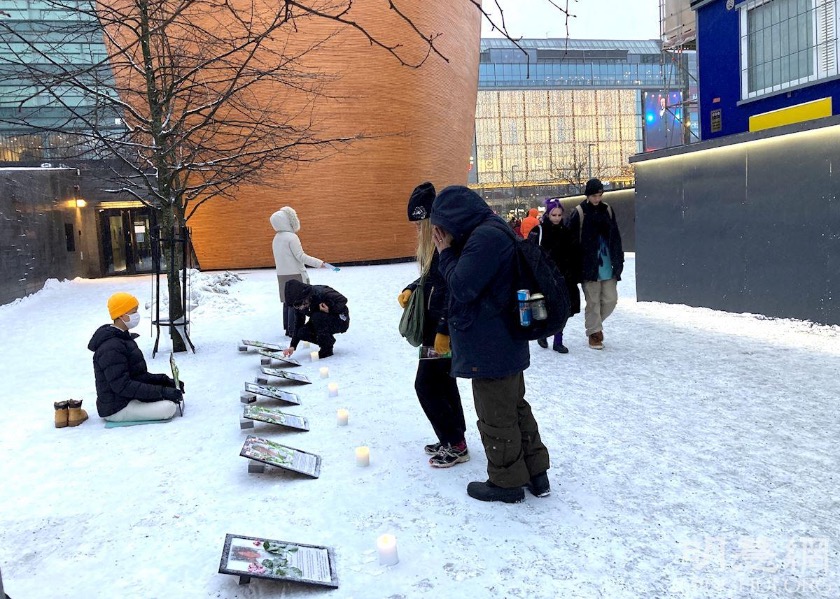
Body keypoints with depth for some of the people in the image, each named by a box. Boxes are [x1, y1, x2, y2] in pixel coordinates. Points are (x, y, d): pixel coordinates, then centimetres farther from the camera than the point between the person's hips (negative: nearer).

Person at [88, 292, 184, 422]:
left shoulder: (123, 338, 11)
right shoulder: (111, 348, -22)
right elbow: (123, 386, -27)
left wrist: (164, 381, 1)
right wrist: (162, 391, -27)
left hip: (129, 398, 10)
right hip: (117, 409, -10)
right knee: (168, 408, -25)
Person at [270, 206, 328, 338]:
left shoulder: (276, 239, 11)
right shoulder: (291, 237, -14)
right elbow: (301, 256, -16)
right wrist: (319, 263, -13)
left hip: (282, 275, 8)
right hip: (295, 275, -8)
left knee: (287, 302, 13)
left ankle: (287, 329, 17)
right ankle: (293, 330, -5)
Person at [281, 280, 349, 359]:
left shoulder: (320, 293, -30)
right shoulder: (299, 305, -10)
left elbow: (343, 300, -23)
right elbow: (298, 324, -6)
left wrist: (330, 310, -34)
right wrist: (292, 346, -14)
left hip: (341, 321, -6)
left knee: (317, 316, -33)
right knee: (302, 333, -17)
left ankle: (327, 349, -18)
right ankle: (328, 341, 7)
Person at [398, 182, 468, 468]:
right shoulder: (432, 240, 10)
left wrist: (444, 330, -24)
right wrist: (411, 289, 3)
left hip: (446, 326, -10)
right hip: (434, 323, 10)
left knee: (426, 384, -3)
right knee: (442, 381, 17)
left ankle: (456, 444, 10)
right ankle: (453, 439, 29)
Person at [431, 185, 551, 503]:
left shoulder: (485, 236, -22)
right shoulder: (494, 231, 12)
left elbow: (461, 287, -23)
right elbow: (463, 281, 15)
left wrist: (446, 251, -11)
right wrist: (449, 251, 1)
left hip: (490, 349, -10)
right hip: (506, 345, 10)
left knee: (495, 417, 5)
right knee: (515, 407, 19)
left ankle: (506, 482, 20)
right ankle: (535, 472, 30)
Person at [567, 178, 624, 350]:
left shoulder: (607, 210, 8)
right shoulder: (579, 213, -6)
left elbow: (616, 237, 12)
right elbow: (572, 240, -6)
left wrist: (619, 260, 9)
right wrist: (575, 265, -9)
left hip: (608, 266, 4)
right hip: (589, 266, -4)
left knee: (611, 299, 6)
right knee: (593, 301, 1)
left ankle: (596, 322, 30)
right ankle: (594, 332, 15)